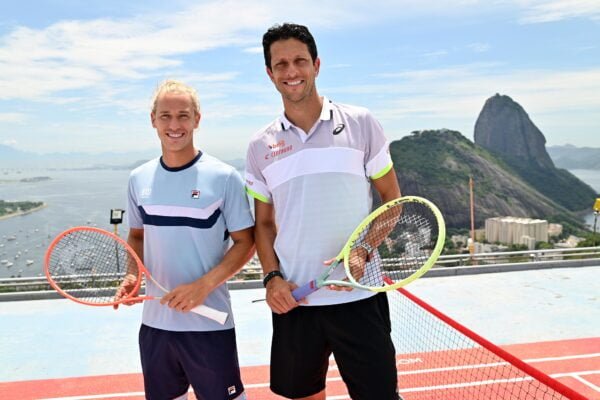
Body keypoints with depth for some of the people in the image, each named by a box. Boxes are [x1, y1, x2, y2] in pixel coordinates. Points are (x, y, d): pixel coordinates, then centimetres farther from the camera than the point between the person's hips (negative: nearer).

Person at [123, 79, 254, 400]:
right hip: (154, 322, 4)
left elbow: (245, 242, -7)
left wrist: (204, 285, -18)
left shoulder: (223, 177, -9)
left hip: (209, 323, -4)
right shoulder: (139, 179, 5)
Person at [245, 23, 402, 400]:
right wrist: (272, 277, -4)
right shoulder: (261, 146, 6)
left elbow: (392, 199, 2)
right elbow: (264, 222, 12)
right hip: (293, 299, 3)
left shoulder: (360, 123, -1)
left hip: (358, 298, -2)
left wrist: (361, 253, -13)